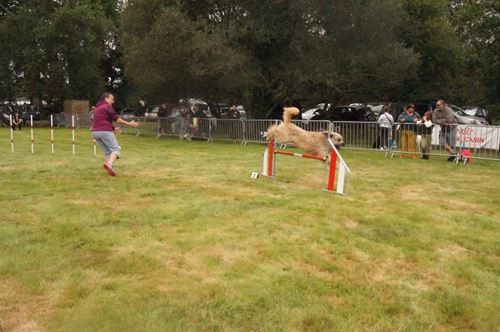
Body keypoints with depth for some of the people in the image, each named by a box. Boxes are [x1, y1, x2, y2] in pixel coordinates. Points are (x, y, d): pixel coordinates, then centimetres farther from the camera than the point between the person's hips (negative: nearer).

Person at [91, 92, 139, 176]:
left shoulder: (97, 108, 25)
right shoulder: (107, 106, -2)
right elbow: (116, 118, -10)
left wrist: (112, 128, 35)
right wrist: (129, 123, -9)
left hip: (95, 132, 8)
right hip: (105, 131, -8)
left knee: (107, 152, 12)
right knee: (115, 149, -10)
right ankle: (109, 164, -34)